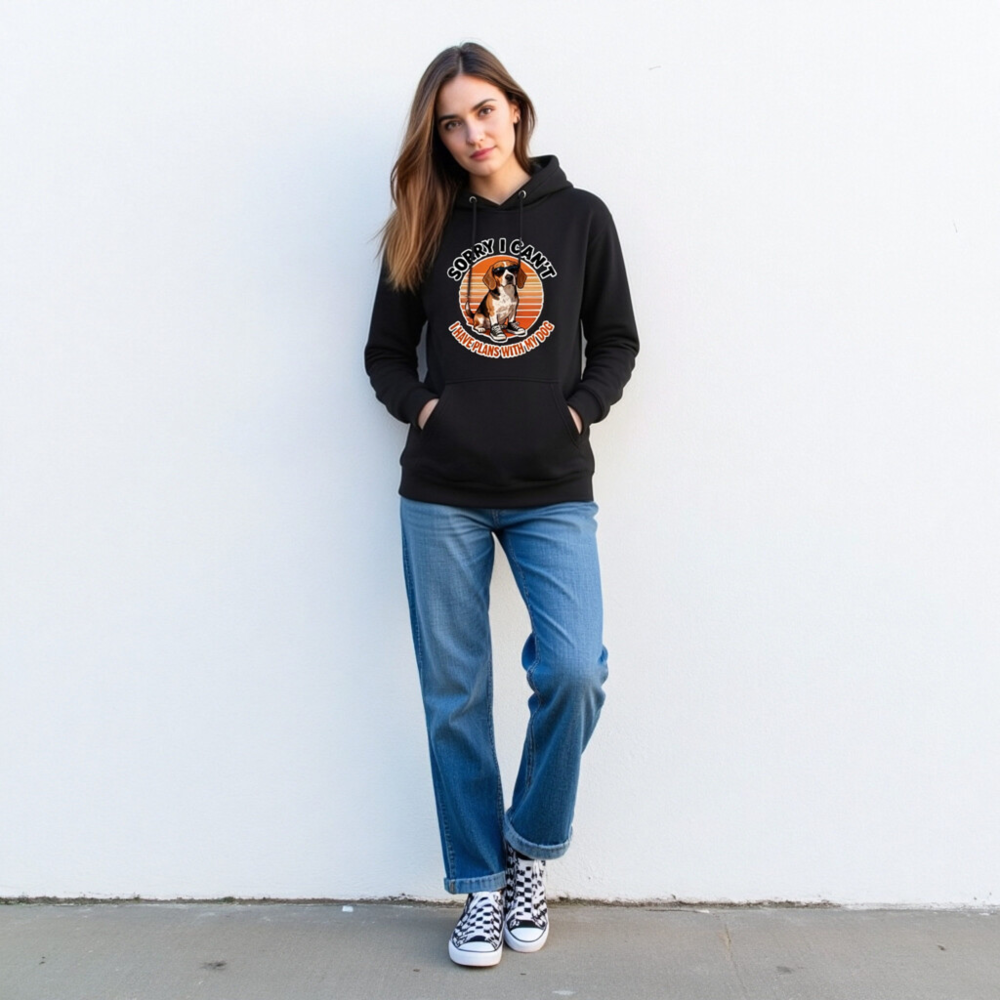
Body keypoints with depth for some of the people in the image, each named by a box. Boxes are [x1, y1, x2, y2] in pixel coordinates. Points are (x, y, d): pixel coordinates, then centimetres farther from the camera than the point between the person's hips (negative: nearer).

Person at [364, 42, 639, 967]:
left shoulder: (580, 217, 6)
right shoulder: (425, 228, 9)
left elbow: (617, 341, 9)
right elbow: (386, 351, 12)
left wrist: (578, 410, -6)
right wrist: (423, 406, -4)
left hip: (553, 491, -1)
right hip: (442, 493, 1)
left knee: (573, 670, -15)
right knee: (454, 695, 4)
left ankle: (530, 852, 13)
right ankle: (481, 884, 21)